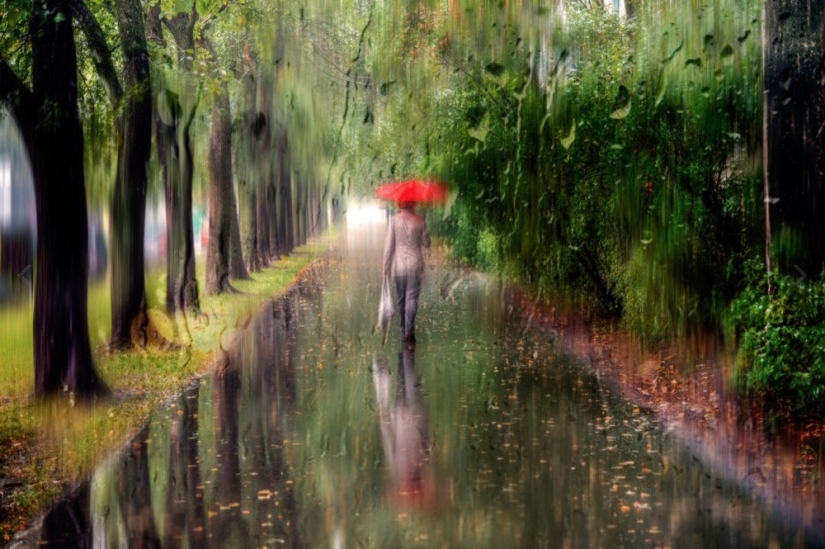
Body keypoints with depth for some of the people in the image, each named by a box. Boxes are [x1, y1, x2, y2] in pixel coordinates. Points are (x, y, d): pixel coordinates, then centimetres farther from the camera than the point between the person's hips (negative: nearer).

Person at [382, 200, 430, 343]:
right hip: (415, 265, -1)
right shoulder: (419, 220, -4)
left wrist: (386, 266, 2)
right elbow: (426, 243, 4)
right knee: (412, 298, -2)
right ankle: (409, 329, -17)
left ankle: (403, 330, 22)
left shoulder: (394, 220, -6)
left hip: (399, 266, 1)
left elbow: (389, 244, -6)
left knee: (401, 299, 13)